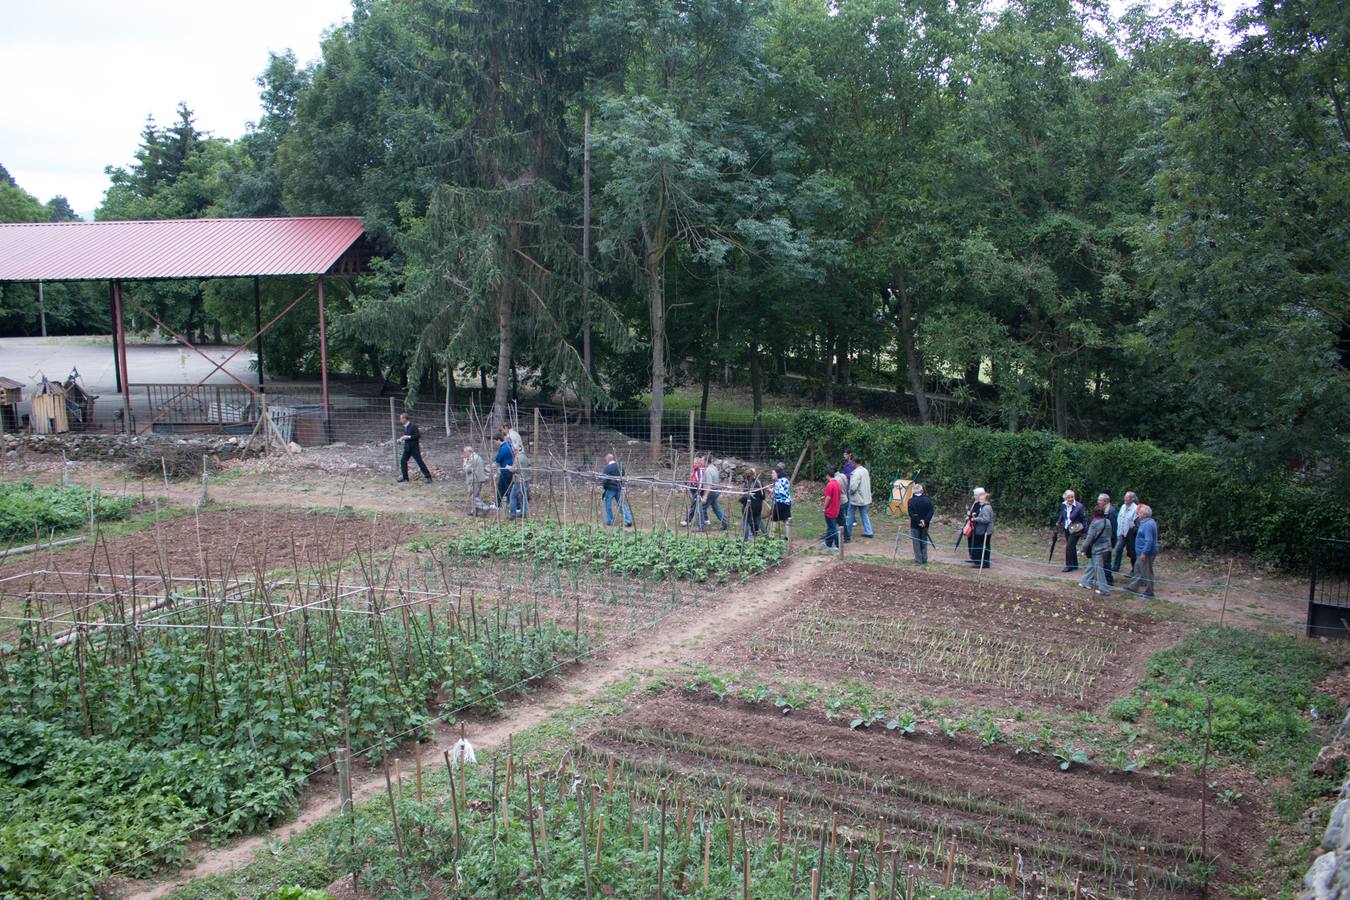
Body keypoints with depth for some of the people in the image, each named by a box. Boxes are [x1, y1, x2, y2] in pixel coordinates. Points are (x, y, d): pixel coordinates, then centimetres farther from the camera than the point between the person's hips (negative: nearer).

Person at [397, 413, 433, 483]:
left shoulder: (413, 425, -16)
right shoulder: (404, 426, 8)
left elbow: (418, 435, -19)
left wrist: (408, 437, -23)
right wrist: (403, 438, 3)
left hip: (414, 447, -8)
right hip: (407, 447, 8)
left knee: (420, 462, -5)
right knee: (403, 461, 3)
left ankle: (428, 476, 2)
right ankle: (405, 477, 13)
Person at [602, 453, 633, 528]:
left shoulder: (607, 467, -14)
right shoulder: (620, 466, 5)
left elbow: (605, 480, -15)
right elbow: (623, 477, 11)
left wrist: (603, 485, 4)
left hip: (611, 488, -5)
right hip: (619, 488, 6)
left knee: (608, 504, 10)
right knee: (622, 504, 9)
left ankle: (609, 521, 13)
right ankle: (628, 521, 1)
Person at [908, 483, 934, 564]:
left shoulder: (911, 501, -11)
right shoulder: (927, 500, -3)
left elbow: (911, 514, -15)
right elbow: (931, 512, -7)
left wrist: (918, 521, -13)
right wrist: (925, 521, -11)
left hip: (915, 525, -3)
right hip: (925, 525, 3)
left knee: (916, 542, 5)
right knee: (924, 542, 14)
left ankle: (919, 559, 6)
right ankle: (924, 559, 19)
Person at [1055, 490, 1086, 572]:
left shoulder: (1079, 506, -16)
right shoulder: (1063, 505, 0)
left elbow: (1084, 519, -10)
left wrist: (1083, 530, -13)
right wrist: (1058, 522, 1)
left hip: (1075, 530, -6)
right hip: (1067, 529, 6)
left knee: (1069, 547, -11)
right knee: (1071, 547, 16)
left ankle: (1069, 566, -2)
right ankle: (1074, 564, 28)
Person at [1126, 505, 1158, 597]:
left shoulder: (1148, 525, -23)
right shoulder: (1147, 522, 10)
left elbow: (1149, 541, -28)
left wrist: (1144, 553, -27)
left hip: (1146, 552, -11)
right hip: (1143, 552, 11)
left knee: (1146, 571, 0)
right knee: (1138, 568, 20)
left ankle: (1148, 591, 9)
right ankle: (1134, 586, 31)